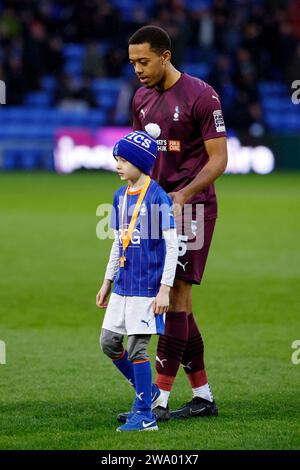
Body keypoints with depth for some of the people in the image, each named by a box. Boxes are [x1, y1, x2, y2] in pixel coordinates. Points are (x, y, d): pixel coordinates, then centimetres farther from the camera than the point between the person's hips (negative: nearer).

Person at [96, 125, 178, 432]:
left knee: (137, 347, -7)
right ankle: (147, 391, 26)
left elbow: (172, 245, -14)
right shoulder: (120, 196, 10)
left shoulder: (157, 197, -13)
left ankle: (144, 415, 0)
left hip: (147, 285, -8)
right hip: (123, 285, 8)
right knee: (108, 342, 10)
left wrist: (164, 289, -18)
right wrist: (107, 283, 20)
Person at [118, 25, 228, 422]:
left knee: (175, 292, -12)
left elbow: (218, 159, -11)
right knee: (177, 299, 7)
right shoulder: (142, 99, 11)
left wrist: (184, 195, -23)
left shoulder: (201, 96, -11)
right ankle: (203, 396, 13)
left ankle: (159, 400, -13)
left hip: (193, 206, -8)